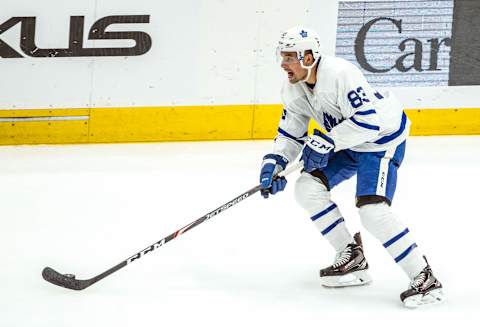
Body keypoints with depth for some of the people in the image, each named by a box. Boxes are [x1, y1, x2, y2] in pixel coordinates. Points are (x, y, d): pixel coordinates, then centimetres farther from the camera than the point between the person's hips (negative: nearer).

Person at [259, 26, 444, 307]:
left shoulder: (340, 74, -31)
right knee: (308, 187, 0)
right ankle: (352, 258, 11)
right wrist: (275, 162, -10)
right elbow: (290, 133, 7)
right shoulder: (293, 89, -3)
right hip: (345, 142, 9)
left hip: (383, 137, -9)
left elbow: (368, 121, -34)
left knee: (372, 209, -23)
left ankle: (425, 278, -17)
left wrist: (327, 142, -34)